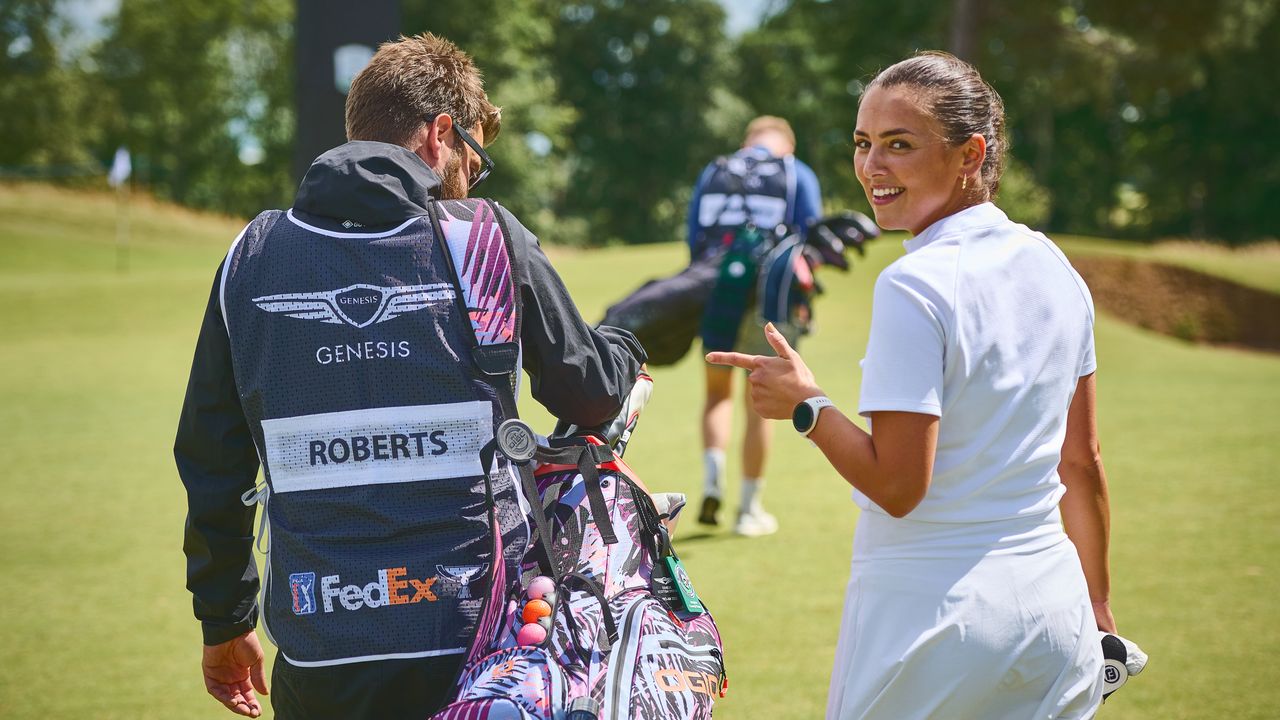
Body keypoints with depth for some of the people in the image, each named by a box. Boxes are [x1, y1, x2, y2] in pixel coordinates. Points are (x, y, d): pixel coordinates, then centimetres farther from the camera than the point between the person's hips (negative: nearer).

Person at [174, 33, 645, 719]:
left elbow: (211, 460, 10)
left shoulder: (252, 257, 5)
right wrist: (622, 350, 34)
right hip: (474, 650, -2)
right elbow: (588, 392, 9)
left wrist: (224, 623, 21)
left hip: (317, 659, 2)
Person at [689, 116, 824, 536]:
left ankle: (713, 480, -2)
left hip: (715, 294, 2)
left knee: (719, 392, 19)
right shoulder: (798, 175, 9)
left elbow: (692, 239, 11)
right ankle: (749, 508, 14)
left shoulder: (712, 174, 16)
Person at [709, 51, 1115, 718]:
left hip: (934, 615, -7)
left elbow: (898, 487, -19)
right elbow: (1082, 463, 12)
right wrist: (1097, 608, 21)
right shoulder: (1054, 268, 6)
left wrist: (805, 403, -5)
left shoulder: (913, 287, -17)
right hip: (1052, 611, 7)